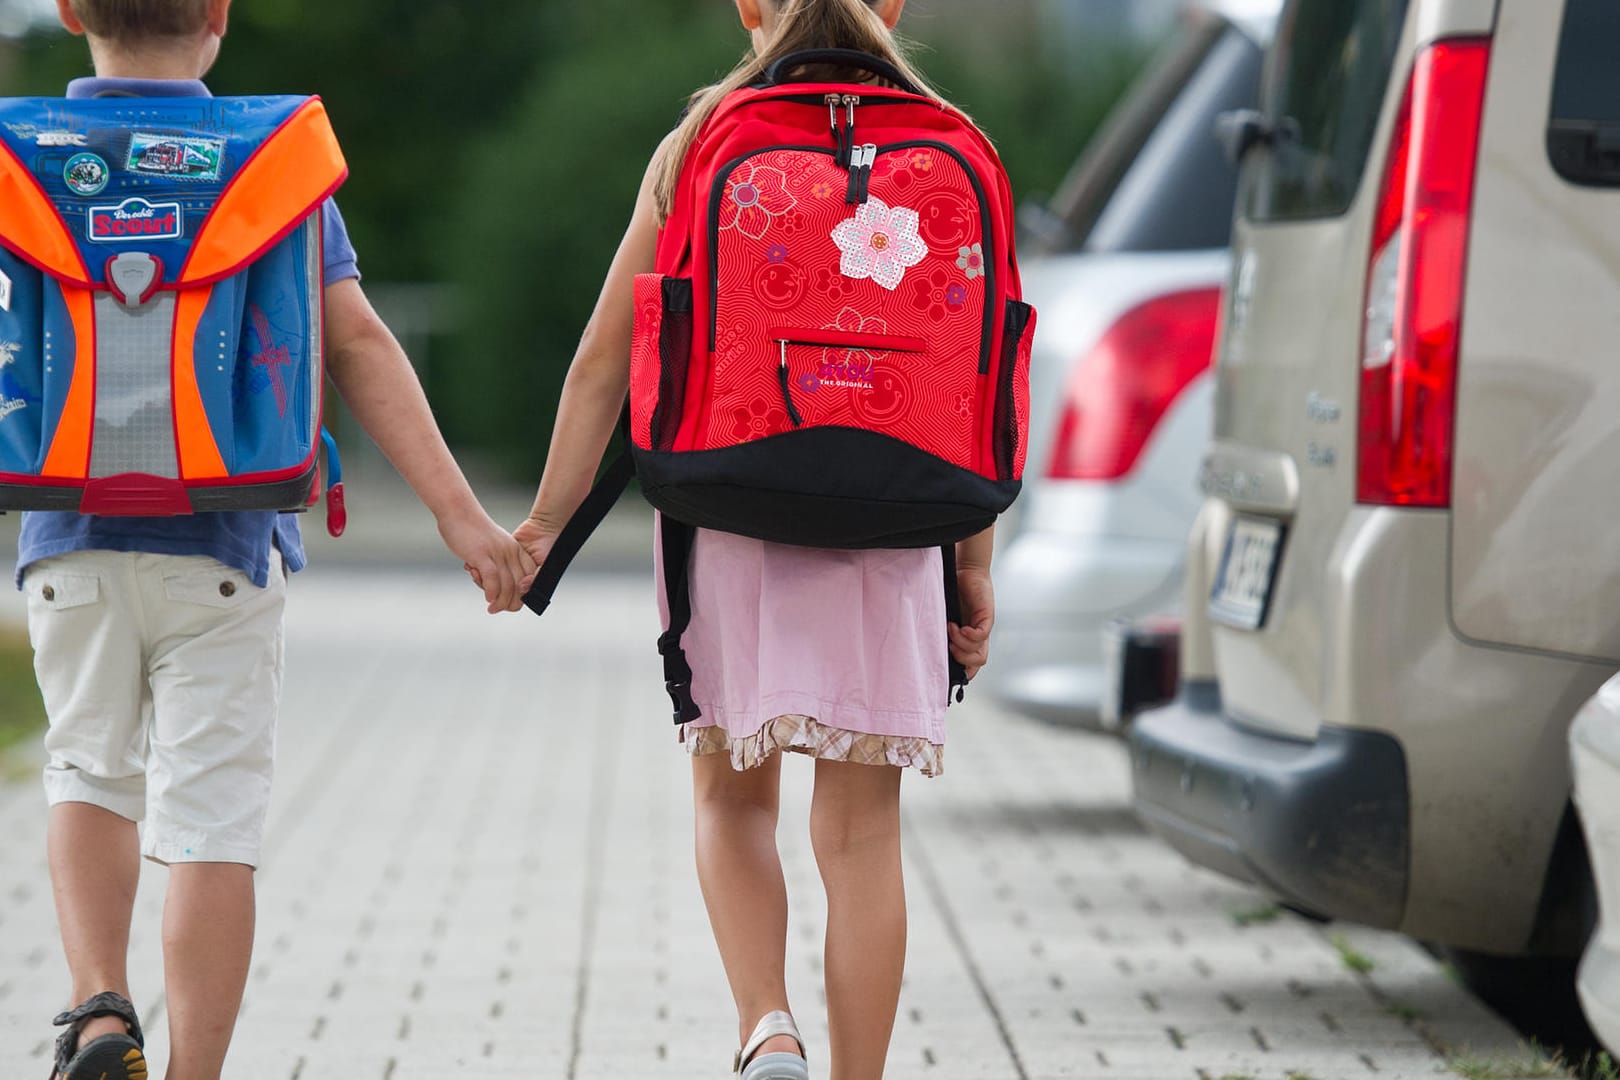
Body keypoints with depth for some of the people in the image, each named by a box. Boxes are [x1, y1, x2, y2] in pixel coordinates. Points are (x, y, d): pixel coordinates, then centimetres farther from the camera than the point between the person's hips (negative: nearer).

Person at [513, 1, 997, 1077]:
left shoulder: (698, 148, 2)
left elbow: (606, 357, -1)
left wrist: (546, 525, 4)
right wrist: (976, 570, 5)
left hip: (730, 521, 0)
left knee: (733, 800, 15)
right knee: (861, 831, 6)